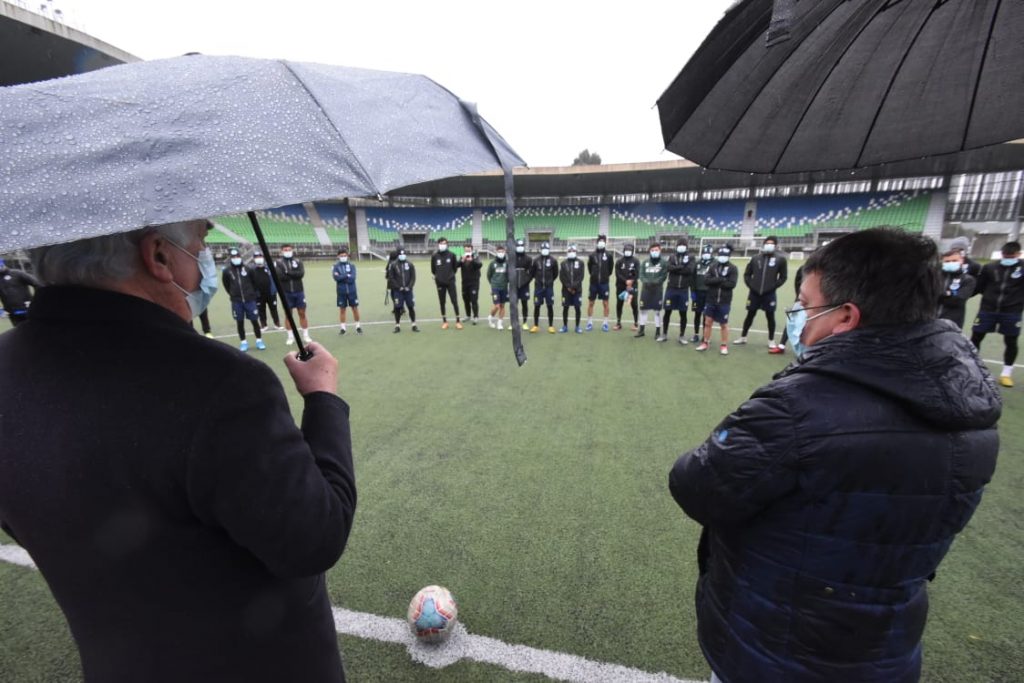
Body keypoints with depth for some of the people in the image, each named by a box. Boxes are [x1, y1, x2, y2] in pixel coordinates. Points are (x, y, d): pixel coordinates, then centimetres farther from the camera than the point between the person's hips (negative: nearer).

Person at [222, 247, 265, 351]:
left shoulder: (247, 268, -2)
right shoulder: (227, 271, -3)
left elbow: (254, 282, 10)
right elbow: (226, 285, 10)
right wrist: (233, 295, 11)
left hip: (250, 299, 0)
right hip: (236, 301, 0)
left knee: (254, 320, 2)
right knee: (240, 322, 8)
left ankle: (259, 340, 13)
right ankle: (243, 342, 18)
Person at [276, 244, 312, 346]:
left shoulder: (298, 261, 6)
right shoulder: (279, 262, 0)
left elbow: (301, 273, -11)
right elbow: (279, 276, -14)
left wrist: (288, 273, -16)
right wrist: (294, 275, -12)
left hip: (299, 291, 1)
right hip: (286, 293, -1)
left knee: (302, 313, 5)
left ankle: (305, 335, 14)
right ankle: (290, 337, 14)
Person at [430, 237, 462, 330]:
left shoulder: (452, 255, -3)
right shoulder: (434, 256, -3)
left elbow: (455, 267, 9)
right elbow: (433, 269, 9)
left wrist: (451, 274, 9)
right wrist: (438, 276, 12)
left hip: (450, 281, -1)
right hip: (440, 282, 1)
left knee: (454, 301, -3)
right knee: (442, 302, 7)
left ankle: (458, 321, 5)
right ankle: (444, 321, 17)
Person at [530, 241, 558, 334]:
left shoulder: (553, 260, -1)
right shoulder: (536, 260, 0)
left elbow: (555, 274, 9)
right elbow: (532, 273, 8)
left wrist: (549, 281, 12)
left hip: (549, 287, 0)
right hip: (538, 287, 1)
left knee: (550, 306, 3)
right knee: (536, 306, 3)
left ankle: (551, 326, 12)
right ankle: (536, 325, 14)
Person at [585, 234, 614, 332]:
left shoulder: (609, 256, -1)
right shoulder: (592, 255, 2)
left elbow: (611, 268, 9)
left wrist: (606, 275, 11)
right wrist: (593, 275, 12)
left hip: (604, 283, -1)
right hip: (593, 282, 1)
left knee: (605, 303, 2)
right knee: (590, 303, 4)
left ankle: (605, 323, 12)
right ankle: (590, 323, 15)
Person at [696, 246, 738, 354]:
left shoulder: (733, 268, -4)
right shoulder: (713, 267, 6)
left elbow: (731, 284, -14)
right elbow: (706, 280, -7)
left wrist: (715, 281, -11)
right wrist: (720, 279, -18)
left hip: (724, 301, -3)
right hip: (711, 300, 3)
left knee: (724, 324, 5)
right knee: (708, 322, 7)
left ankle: (724, 345, 17)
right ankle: (705, 343, 20)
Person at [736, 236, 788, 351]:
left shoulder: (780, 259, 0)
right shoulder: (756, 258, 5)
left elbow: (783, 277, 3)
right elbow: (747, 274, 11)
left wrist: (773, 287, -5)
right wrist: (750, 285, 1)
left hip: (769, 294, -1)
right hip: (754, 293, 1)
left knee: (770, 316, 6)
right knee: (750, 315, 10)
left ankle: (771, 341, 17)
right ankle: (743, 337, 20)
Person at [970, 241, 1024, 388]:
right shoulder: (990, 267, 0)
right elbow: (979, 287, 7)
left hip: (1011, 312, 0)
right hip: (987, 309, 0)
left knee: (1011, 342, 6)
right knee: (975, 337, 3)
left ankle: (1006, 373, 20)